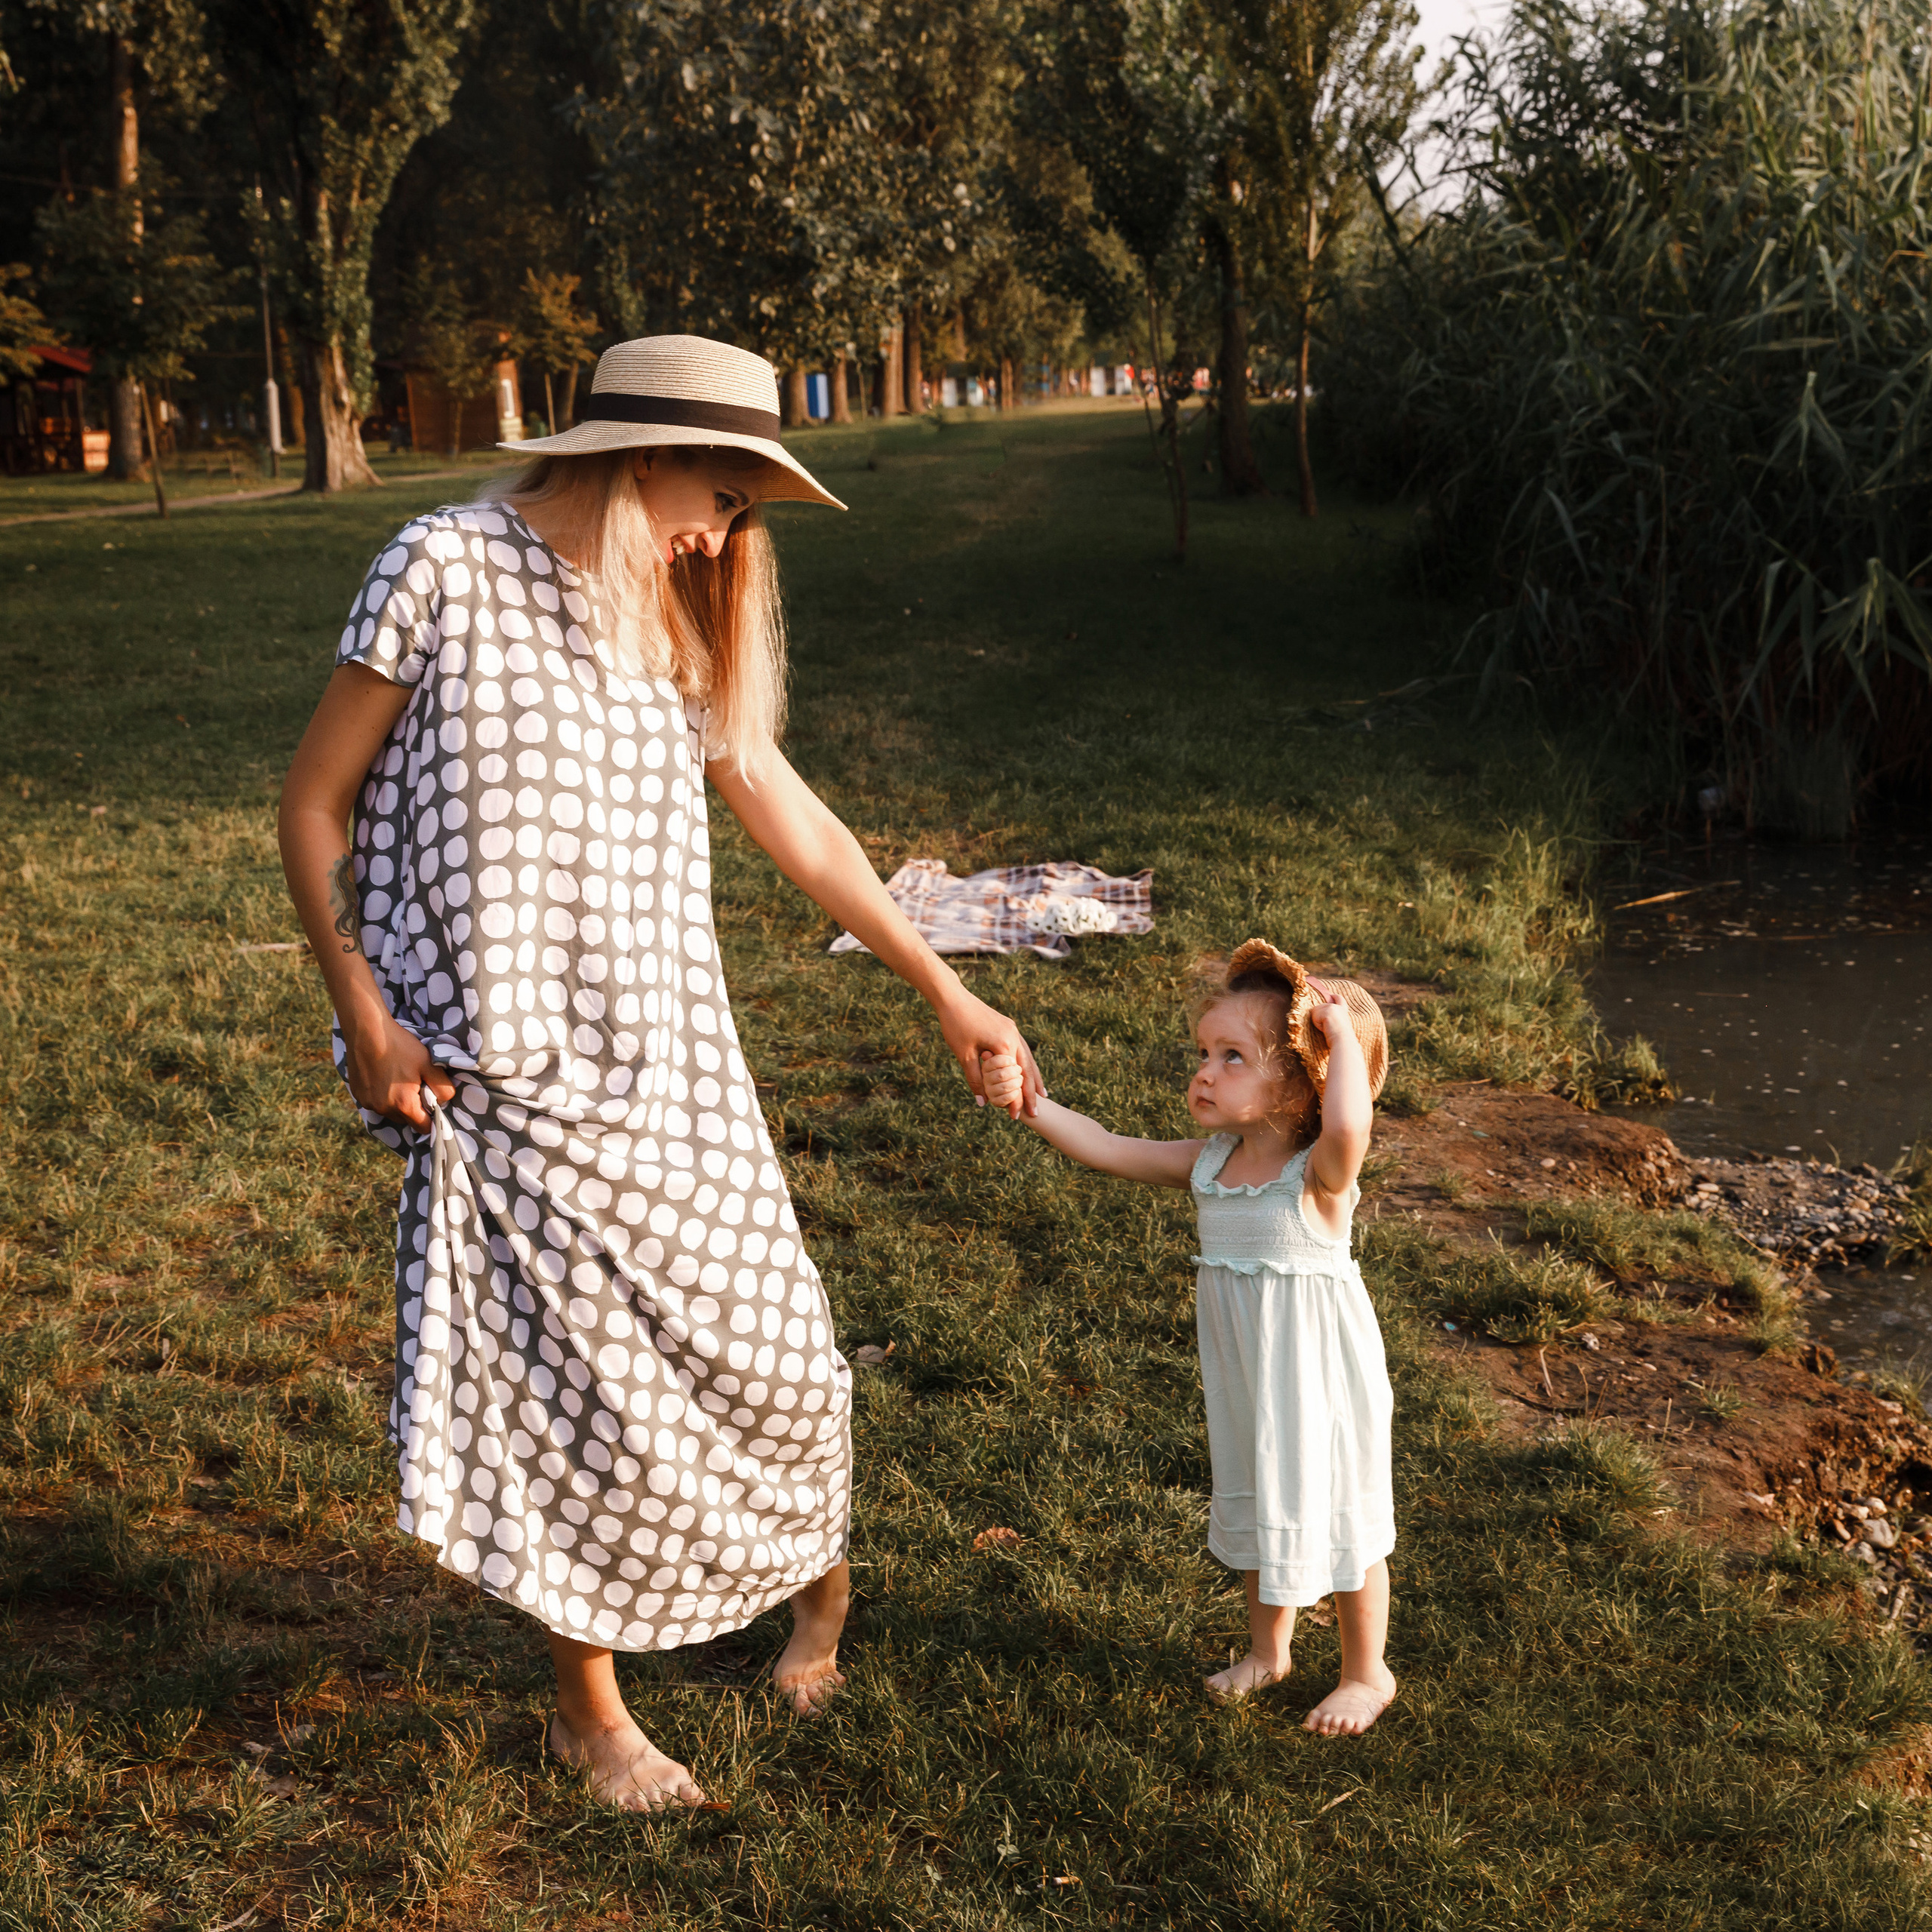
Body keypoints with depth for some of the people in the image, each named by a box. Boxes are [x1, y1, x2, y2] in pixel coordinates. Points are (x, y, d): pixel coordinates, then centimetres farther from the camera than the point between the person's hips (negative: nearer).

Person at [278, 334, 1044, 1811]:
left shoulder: (672, 623, 9)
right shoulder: (445, 570, -8)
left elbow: (795, 821, 13)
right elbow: (314, 801, -3)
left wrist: (945, 993, 15)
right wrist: (362, 1014, -10)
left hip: (663, 1067, 5)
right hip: (496, 1069, -5)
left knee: (760, 1338, 5)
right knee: (582, 1381, -2)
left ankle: (816, 1574, 35)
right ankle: (589, 1704, 20)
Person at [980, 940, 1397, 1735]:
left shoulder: (1320, 1172, -25)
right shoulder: (1210, 1161, -5)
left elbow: (1349, 1124, -49)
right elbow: (1108, 1150, -3)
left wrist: (1343, 1033, -38)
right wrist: (1031, 1105, -15)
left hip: (1318, 1378, -7)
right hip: (1243, 1376, 7)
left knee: (1336, 1516, 11)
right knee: (1256, 1509, 24)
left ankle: (1367, 1673, 33)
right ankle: (1267, 1650, 47)